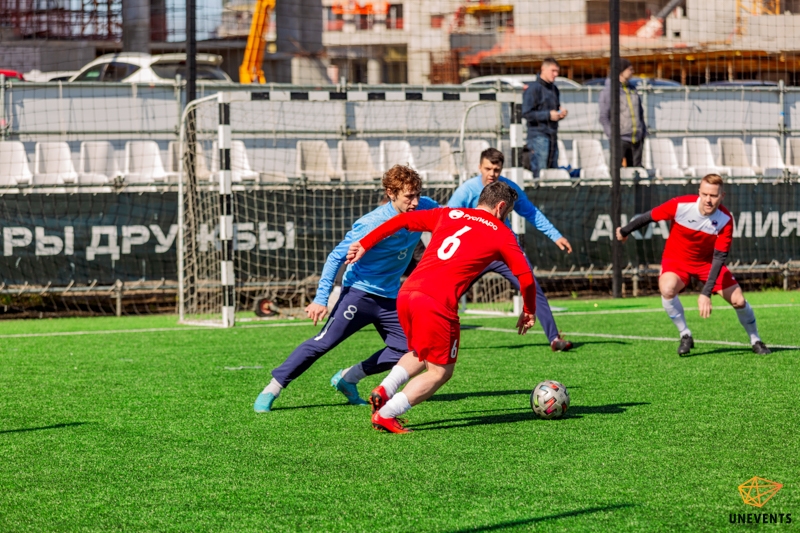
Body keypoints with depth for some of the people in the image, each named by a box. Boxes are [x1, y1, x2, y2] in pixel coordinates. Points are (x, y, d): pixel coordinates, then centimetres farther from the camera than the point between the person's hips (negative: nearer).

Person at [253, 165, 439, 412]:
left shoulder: (424, 208, -8)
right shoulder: (372, 224, -24)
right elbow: (336, 257, -18)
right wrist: (321, 299, -23)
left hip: (390, 298, 6)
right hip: (359, 292, -6)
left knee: (405, 350, -2)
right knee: (323, 343, -13)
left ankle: (347, 378, 14)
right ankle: (271, 390, -3)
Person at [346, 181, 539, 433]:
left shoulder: (448, 214, 20)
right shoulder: (501, 234, 9)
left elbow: (402, 220, 16)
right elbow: (526, 277, 8)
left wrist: (364, 244, 22)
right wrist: (529, 311, 23)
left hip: (406, 293, 6)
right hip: (438, 304, -6)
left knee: (420, 355, 30)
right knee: (440, 372, 9)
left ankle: (384, 390, 8)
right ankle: (386, 415, -2)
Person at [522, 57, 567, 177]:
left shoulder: (554, 89, 16)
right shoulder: (533, 88, -8)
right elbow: (527, 113, -13)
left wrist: (561, 114, 3)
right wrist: (548, 115, -17)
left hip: (553, 135, 8)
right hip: (538, 135, -8)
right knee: (539, 172, -9)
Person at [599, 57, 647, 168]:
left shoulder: (632, 88, 14)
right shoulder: (608, 90, -6)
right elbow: (604, 117, -9)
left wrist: (643, 131, 14)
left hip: (637, 138, 6)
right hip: (621, 139, -6)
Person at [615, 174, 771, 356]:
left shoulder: (725, 220, -25)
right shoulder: (680, 205, -28)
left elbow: (719, 258, -25)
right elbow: (649, 216, -12)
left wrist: (706, 293, -31)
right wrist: (625, 231, 3)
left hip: (707, 261, 1)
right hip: (676, 259, -1)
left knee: (738, 300, -7)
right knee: (667, 289, -32)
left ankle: (755, 341, 21)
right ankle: (685, 336, -9)